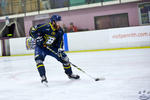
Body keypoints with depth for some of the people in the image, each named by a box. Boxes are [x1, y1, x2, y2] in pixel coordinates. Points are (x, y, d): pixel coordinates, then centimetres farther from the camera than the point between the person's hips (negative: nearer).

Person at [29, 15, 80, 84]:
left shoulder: (59, 31, -7)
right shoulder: (45, 27, -26)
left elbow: (60, 41, -1)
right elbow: (32, 31, -21)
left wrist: (60, 49, -16)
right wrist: (38, 38, -30)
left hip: (52, 47, 4)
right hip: (40, 47, -4)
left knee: (64, 58, -1)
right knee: (39, 59, -30)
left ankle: (70, 74, 19)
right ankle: (43, 77, -25)